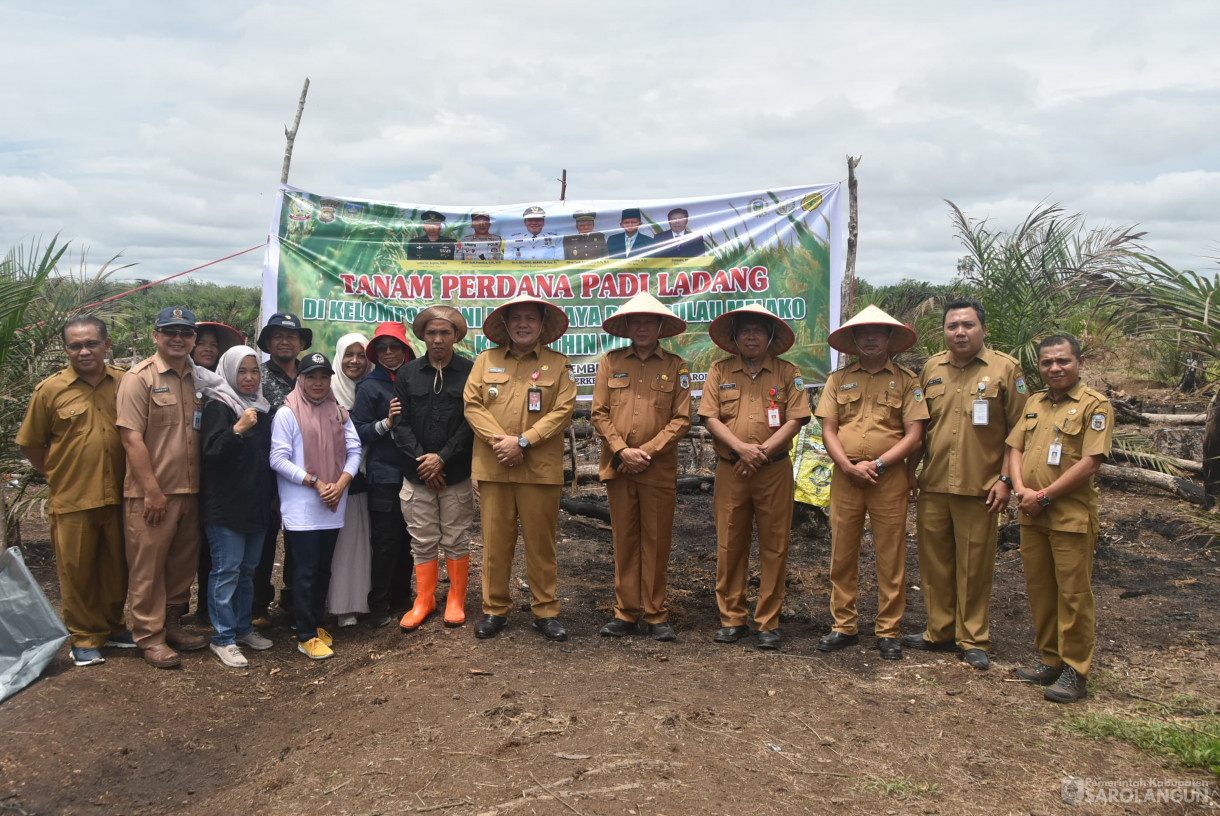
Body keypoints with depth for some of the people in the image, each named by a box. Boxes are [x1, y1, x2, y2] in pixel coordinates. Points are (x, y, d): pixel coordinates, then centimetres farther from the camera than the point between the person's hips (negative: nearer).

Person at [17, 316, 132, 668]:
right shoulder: (50, 390, -3)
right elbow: (30, 444, 6)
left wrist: (132, 476, 8)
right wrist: (57, 474, 4)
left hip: (117, 496, 2)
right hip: (72, 499, -2)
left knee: (116, 568, 13)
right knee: (76, 571, 7)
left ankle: (112, 627, 30)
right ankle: (85, 636, 22)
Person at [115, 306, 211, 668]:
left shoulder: (198, 380, 10)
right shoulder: (140, 378, -8)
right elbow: (131, 438, -13)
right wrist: (153, 491, -15)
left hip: (190, 490, 6)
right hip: (151, 493, -6)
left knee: (183, 563, 15)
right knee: (148, 567, 4)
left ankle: (173, 624, 30)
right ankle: (150, 637, 15)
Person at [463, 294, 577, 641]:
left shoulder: (557, 363, 6)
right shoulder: (486, 360, 10)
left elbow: (563, 410, -4)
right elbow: (472, 404, 3)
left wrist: (522, 441, -12)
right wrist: (498, 440, -12)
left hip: (541, 468, -1)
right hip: (493, 467, 1)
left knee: (541, 542, 5)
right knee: (495, 541, 5)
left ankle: (545, 611, 16)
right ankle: (494, 609, 17)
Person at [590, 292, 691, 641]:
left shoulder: (675, 366, 5)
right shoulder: (611, 362, 8)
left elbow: (682, 419, 0)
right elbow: (599, 413, 4)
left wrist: (646, 451, -9)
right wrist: (623, 450, -8)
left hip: (659, 467, -1)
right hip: (618, 466, 1)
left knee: (657, 541, 3)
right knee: (624, 539, 7)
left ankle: (655, 615, 13)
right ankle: (626, 612, 16)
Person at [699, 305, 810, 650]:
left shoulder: (788, 372, 6)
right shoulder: (720, 371, 8)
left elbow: (795, 420, -2)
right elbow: (710, 418, 1)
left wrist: (762, 452, -12)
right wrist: (741, 448, -13)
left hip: (775, 470, 0)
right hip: (730, 470, 1)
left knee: (774, 547, 2)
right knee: (730, 545, 3)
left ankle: (768, 622, 12)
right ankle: (732, 618, 15)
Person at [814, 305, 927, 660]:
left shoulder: (906, 380, 4)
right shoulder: (839, 379, 10)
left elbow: (913, 435, -3)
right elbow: (828, 429, 5)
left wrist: (875, 464, -11)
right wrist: (849, 466, -9)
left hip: (889, 479, -2)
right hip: (845, 478, 2)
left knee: (890, 558, 3)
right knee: (842, 554, 6)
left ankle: (888, 631, 14)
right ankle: (843, 627, 17)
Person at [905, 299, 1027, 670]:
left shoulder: (1005, 368, -2)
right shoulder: (932, 368, 10)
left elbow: (1018, 431, -2)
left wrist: (1005, 479, -8)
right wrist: (910, 470, 12)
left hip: (979, 487, -4)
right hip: (932, 485, 4)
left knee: (974, 566, 3)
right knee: (933, 560, 10)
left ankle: (973, 640, 16)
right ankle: (939, 632, 24)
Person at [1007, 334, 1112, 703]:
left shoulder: (1095, 406, -7)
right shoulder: (1034, 402, 14)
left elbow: (1090, 462, -15)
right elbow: (1015, 447, 13)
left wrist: (1044, 496, -15)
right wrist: (1020, 489, -5)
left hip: (1071, 516, -6)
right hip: (1031, 515, 7)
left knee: (1073, 593, 0)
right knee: (1038, 589, 12)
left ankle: (1075, 671, 9)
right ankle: (1050, 661, 25)